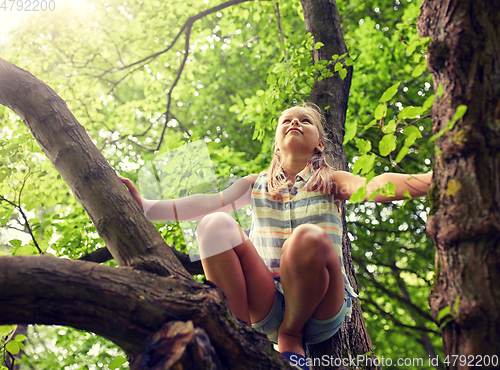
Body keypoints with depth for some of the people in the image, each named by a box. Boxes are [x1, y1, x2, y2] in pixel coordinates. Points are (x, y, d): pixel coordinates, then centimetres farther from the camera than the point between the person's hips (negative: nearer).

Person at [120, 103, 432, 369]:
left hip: (320, 309, -1)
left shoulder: (331, 182, 11)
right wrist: (144, 206, -4)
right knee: (216, 225, -17)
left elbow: (376, 186, -9)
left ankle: (291, 338, -9)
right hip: (268, 306, 2)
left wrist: (432, 179, -28)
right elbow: (207, 203, 8)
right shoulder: (257, 185, 19)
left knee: (309, 237, -33)